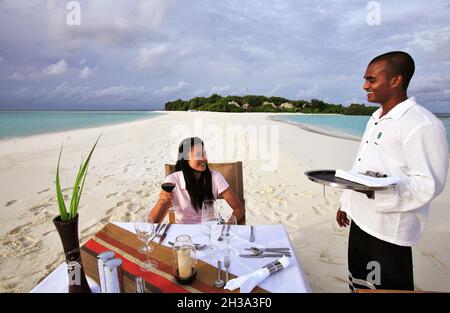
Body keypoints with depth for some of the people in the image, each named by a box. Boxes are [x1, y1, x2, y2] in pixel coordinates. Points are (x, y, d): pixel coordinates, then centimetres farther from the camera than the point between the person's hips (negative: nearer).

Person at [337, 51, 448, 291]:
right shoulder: (376, 119, 11)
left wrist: (383, 188, -36)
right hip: (360, 219, 8)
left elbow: (430, 184, -20)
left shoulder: (423, 125, -17)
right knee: (358, 284, 22)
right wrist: (346, 203, 18)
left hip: (389, 229, -8)